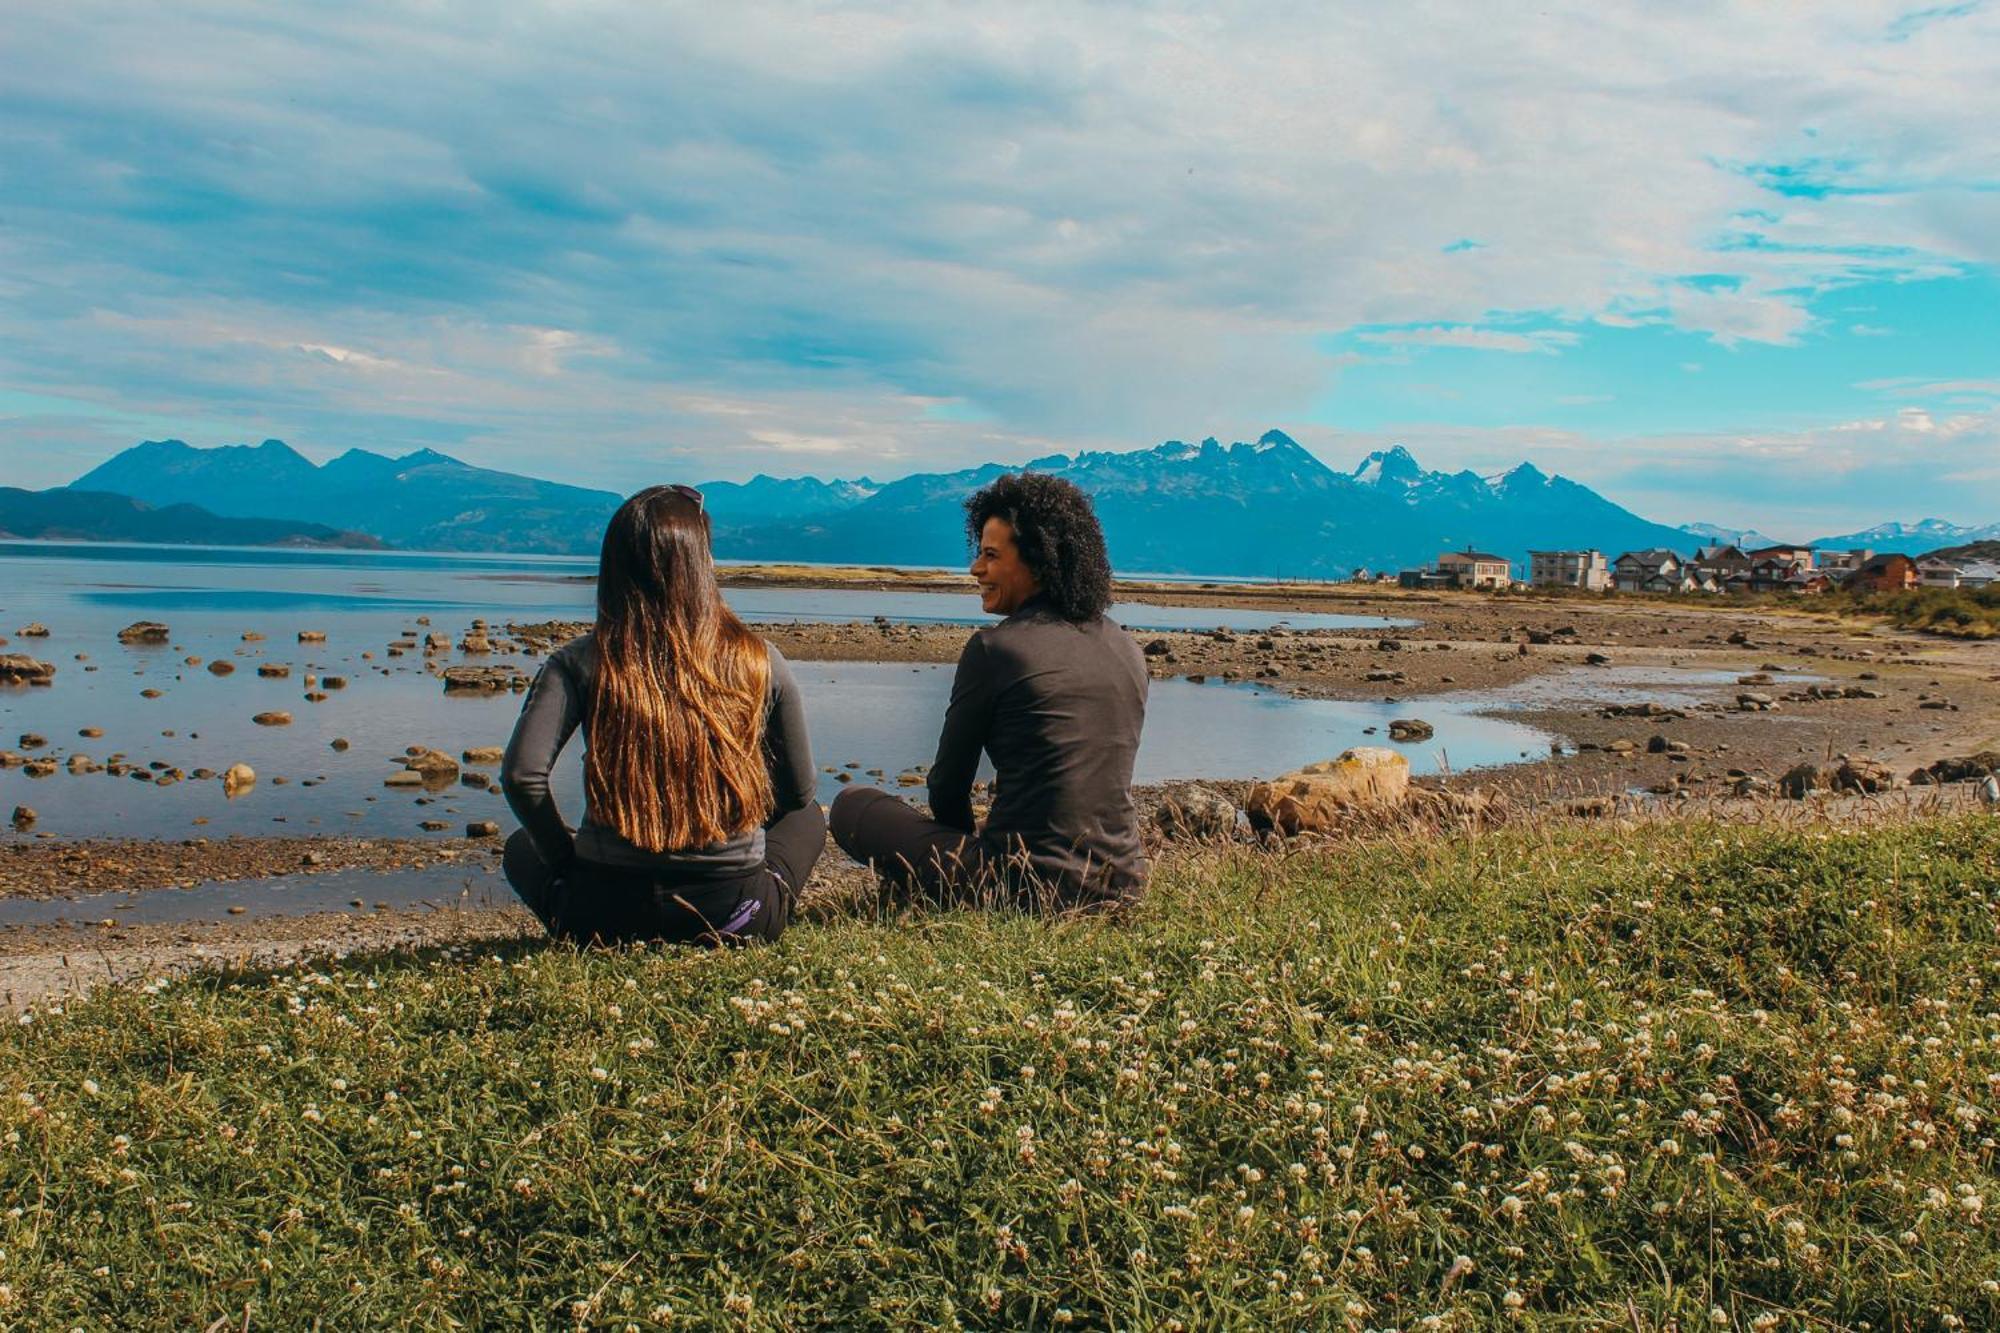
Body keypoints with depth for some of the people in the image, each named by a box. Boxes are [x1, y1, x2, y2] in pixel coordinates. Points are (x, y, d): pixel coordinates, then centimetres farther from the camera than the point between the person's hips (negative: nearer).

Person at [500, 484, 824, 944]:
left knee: (523, 847, 34)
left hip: (606, 914, 1)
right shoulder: (759, 661, -5)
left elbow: (522, 774, -17)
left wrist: (566, 856, 2)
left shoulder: (580, 662, -8)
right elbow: (798, 792, 5)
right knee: (807, 818, 32)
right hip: (737, 918, 0)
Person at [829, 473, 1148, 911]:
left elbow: (948, 787, -2)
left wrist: (973, 850, 20)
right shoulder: (1128, 650, 7)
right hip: (1122, 884, 7)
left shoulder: (994, 648, -12)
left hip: (1029, 890, -7)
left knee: (853, 806, 12)